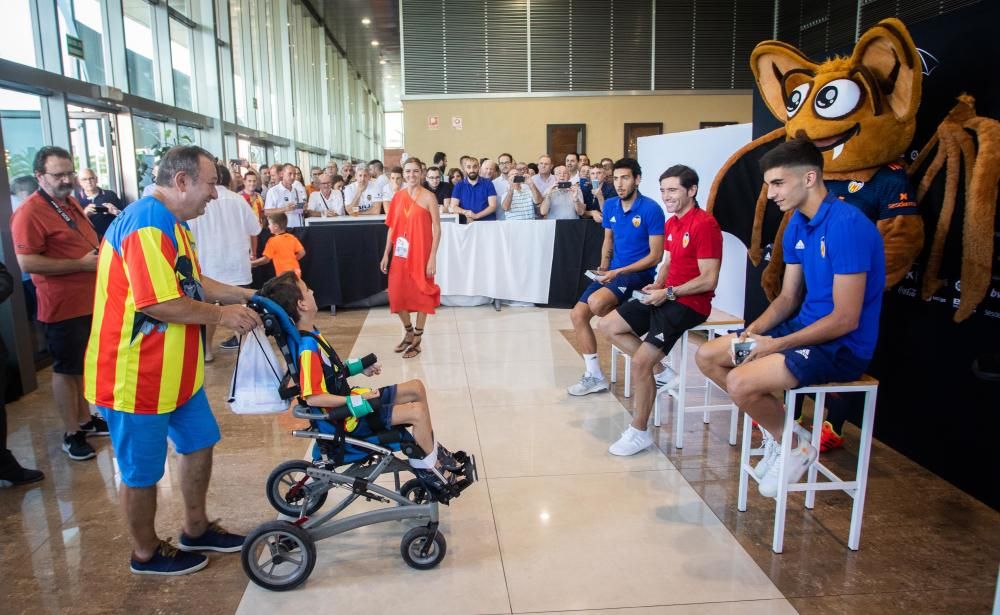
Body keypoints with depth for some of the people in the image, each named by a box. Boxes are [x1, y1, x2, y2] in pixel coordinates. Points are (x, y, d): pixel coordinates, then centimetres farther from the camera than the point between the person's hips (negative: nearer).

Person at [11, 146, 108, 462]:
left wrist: (100, 256, 6)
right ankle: (71, 434, 17)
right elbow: (26, 262, -24)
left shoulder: (71, 203, 11)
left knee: (84, 365, 18)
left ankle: (85, 419, 33)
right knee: (66, 370, 4)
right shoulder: (29, 212, -17)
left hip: (89, 301, 8)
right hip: (62, 306, -8)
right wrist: (81, 264, -21)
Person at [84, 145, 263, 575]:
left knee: (199, 443, 19)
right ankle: (147, 554, 29)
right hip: (136, 375, -10)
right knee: (142, 472, 8)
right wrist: (222, 316, -15)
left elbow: (192, 283, 16)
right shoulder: (147, 223, -24)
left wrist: (249, 295, 8)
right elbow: (160, 304, -28)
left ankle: (195, 530, 37)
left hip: (176, 370, 10)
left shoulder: (174, 223, 12)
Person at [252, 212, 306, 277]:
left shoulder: (273, 241, -9)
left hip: (283, 273, -6)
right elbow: (302, 253, 5)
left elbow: (266, 259, -8)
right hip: (295, 271, 6)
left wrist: (252, 263, 5)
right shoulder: (292, 238, 6)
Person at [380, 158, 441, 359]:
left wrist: (433, 257, -14)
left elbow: (437, 228, -9)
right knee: (397, 295, 9)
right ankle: (408, 332, 32)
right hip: (400, 254, 5)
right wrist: (386, 254, 6)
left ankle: (417, 341, 19)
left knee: (421, 295, 5)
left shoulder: (428, 197, -7)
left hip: (420, 253, -5)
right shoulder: (398, 196, 7)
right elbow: (392, 227, 10)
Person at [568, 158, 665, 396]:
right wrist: (603, 268, 2)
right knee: (577, 314, -6)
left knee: (596, 302, -32)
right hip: (612, 272, 7)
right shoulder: (610, 206, 6)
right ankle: (594, 376, 4)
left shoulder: (651, 209, -13)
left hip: (639, 273, -7)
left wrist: (618, 272, -18)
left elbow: (655, 256, -13)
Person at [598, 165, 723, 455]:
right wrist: (657, 284, 1)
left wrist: (668, 292, -19)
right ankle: (659, 370, 13)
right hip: (667, 296, 10)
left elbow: (709, 280, -19)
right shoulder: (670, 223, 12)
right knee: (608, 325, 6)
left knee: (640, 362, -18)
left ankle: (639, 432, -1)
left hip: (690, 303, -10)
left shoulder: (704, 224, -16)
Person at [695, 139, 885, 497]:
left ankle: (795, 448, 2)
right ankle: (776, 428, 15)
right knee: (707, 356, 6)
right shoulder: (796, 225, 5)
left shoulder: (846, 226, -22)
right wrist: (756, 329, -7)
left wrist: (776, 345, -20)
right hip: (805, 326, 9)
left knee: (741, 382, -27)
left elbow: (846, 319, -23)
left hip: (842, 345, -9)